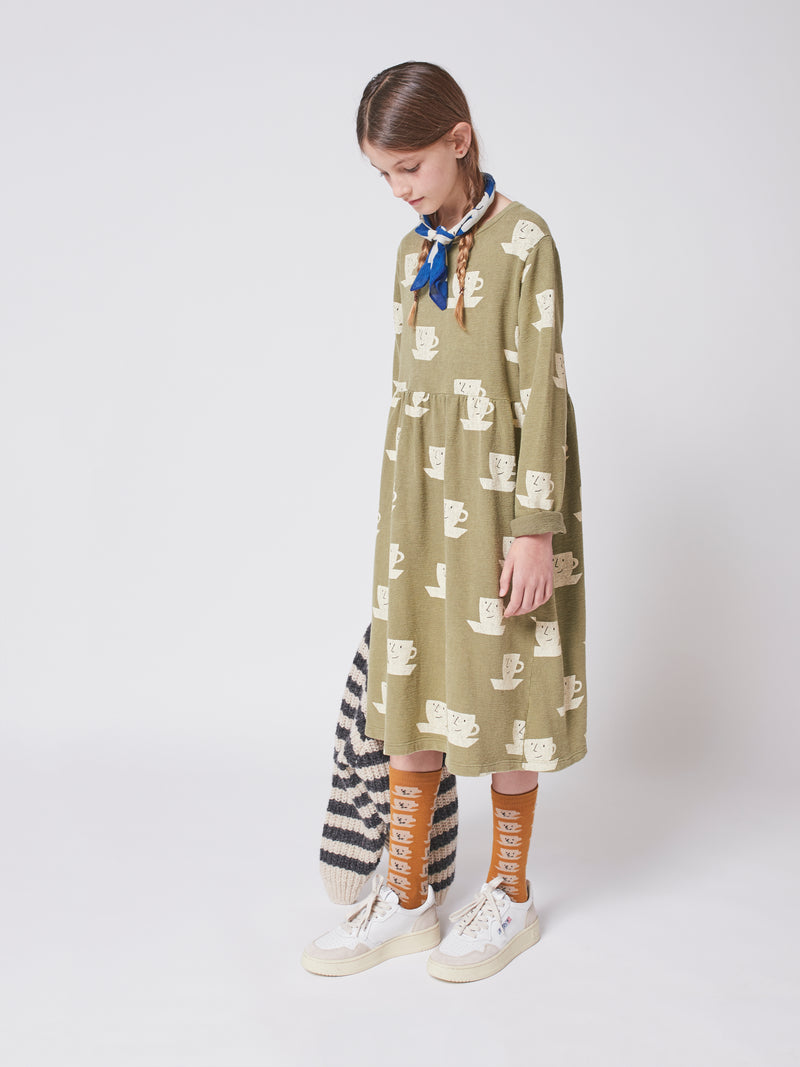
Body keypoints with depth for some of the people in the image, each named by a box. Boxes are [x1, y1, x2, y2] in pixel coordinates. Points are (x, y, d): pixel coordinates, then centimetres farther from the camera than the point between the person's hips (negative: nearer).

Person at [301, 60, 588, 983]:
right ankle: (404, 899, 20)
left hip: (495, 500, -6)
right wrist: (395, 516, 16)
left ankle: (509, 897, 21)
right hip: (419, 504, 7)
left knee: (501, 692, 4)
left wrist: (534, 528, -16)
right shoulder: (414, 250, 12)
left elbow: (540, 390, -13)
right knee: (409, 692, 8)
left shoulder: (521, 241, -9)